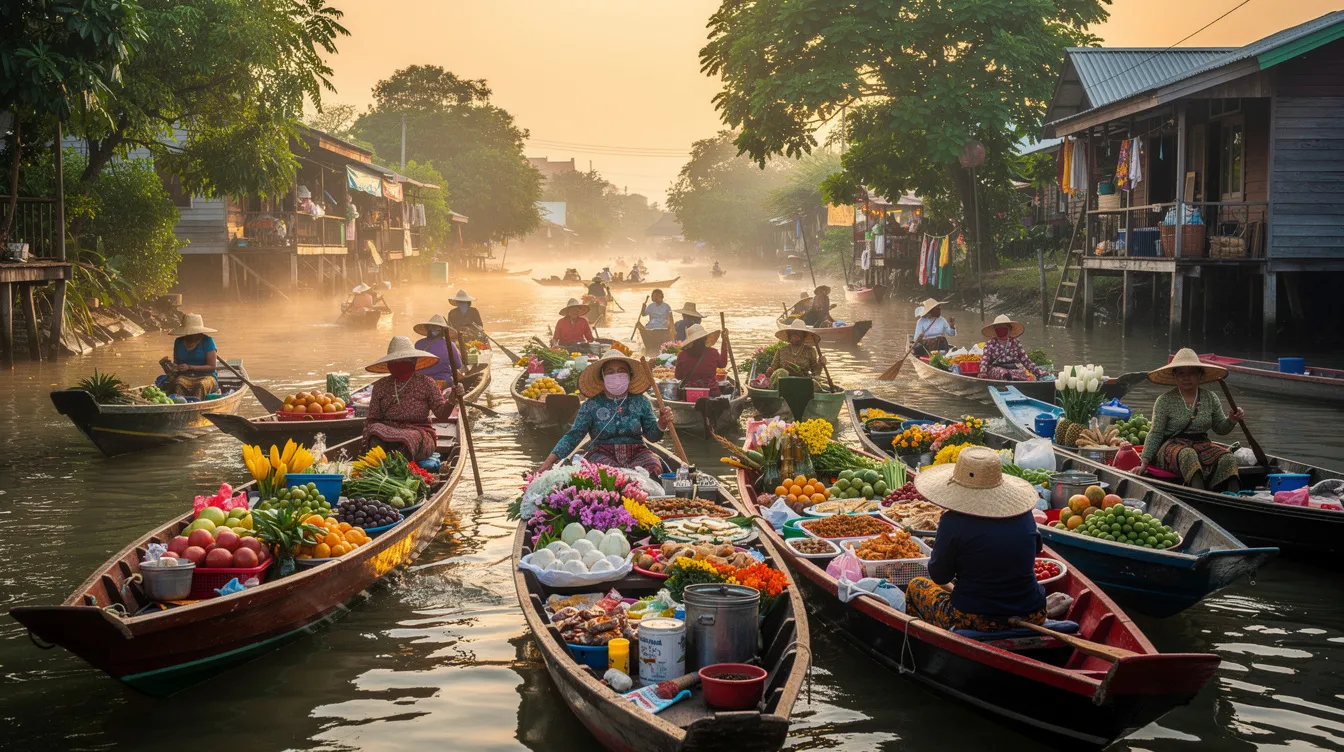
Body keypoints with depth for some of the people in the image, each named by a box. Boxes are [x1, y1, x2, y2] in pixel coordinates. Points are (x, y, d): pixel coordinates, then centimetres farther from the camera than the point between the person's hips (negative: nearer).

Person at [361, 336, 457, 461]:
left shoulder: (426, 383, 5)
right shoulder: (381, 386, 12)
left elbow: (442, 414, -2)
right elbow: (373, 418, 15)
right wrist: (368, 432, -6)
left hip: (418, 432, -2)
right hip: (387, 431, 2)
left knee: (408, 438, -36)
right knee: (376, 429, -31)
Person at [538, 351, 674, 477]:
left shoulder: (640, 402, 9)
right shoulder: (591, 405, 3)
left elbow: (651, 435, 10)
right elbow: (573, 436, 2)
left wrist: (661, 424, -14)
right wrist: (550, 460, -9)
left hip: (636, 453, 2)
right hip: (603, 454, -2)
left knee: (653, 466, -32)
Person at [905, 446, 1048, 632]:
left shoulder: (954, 521, -18)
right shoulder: (1025, 515, -5)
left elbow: (939, 576, -7)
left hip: (975, 620, -4)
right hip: (1031, 616, 4)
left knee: (916, 586, 23)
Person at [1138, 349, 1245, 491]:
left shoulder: (1211, 398, 12)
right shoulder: (1164, 401, 1)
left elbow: (1221, 429, 20)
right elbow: (1155, 434, 1)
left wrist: (1232, 420, -3)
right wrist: (1144, 463, -7)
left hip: (1202, 445, 4)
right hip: (1172, 446, -4)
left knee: (1227, 458, -27)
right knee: (1188, 455, -38)